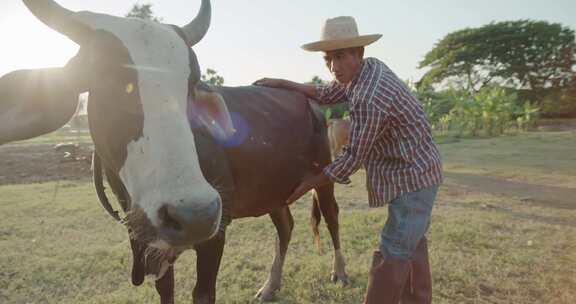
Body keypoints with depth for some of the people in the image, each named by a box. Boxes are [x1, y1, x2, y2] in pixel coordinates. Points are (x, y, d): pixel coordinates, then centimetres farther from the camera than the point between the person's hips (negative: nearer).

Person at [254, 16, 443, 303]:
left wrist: (308, 184, -11)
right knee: (411, 245, 20)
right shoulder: (370, 67, 2)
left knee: (393, 254, -4)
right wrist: (282, 83, 10)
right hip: (418, 172, 10)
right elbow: (328, 94, 15)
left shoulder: (368, 100, -28)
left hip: (412, 177, -10)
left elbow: (352, 157, -21)